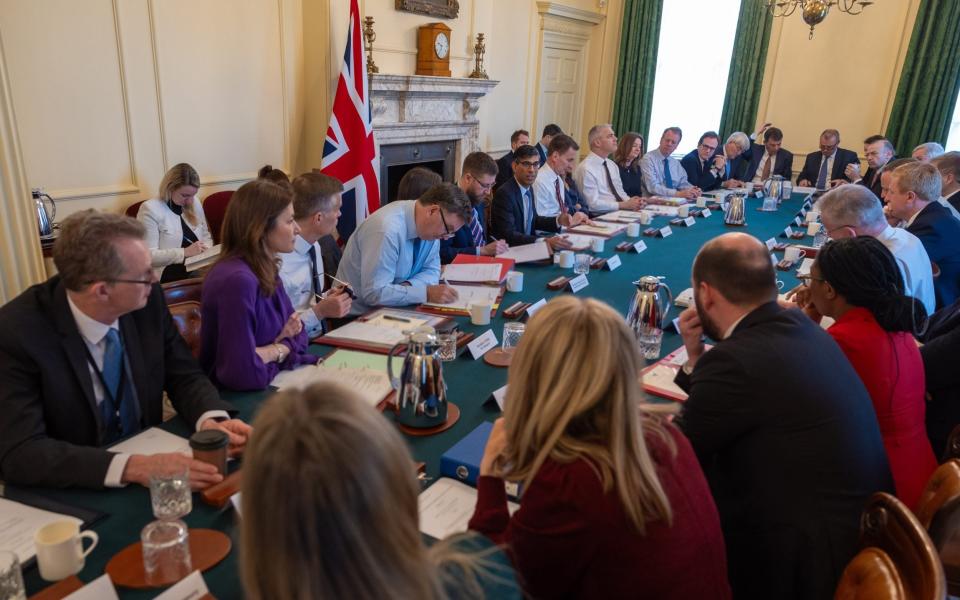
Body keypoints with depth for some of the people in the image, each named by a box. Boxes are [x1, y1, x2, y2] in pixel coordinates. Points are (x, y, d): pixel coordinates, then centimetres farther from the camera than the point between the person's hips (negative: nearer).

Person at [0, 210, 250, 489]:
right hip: (71, 495, -2)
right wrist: (131, 467, -34)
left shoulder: (148, 301, -10)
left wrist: (211, 422, -20)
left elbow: (184, 376, 0)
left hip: (147, 456, 3)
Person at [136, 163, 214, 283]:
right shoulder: (150, 209, -7)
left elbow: (206, 236, 24)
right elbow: (147, 256, -14)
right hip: (169, 275, -7)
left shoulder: (194, 204, 14)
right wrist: (184, 252, -22)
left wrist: (205, 250, 1)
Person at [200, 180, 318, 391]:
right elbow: (244, 373, -31)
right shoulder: (238, 280, -26)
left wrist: (272, 350, -12)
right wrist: (279, 349, -13)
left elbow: (296, 330, 8)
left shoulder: (267, 269, 2)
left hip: (273, 385, 7)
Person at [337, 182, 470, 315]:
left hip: (392, 310, 7)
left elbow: (431, 270, 6)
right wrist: (427, 293, -28)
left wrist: (409, 286, -15)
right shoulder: (387, 229, -26)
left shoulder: (431, 226, -4)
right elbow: (375, 293, -27)